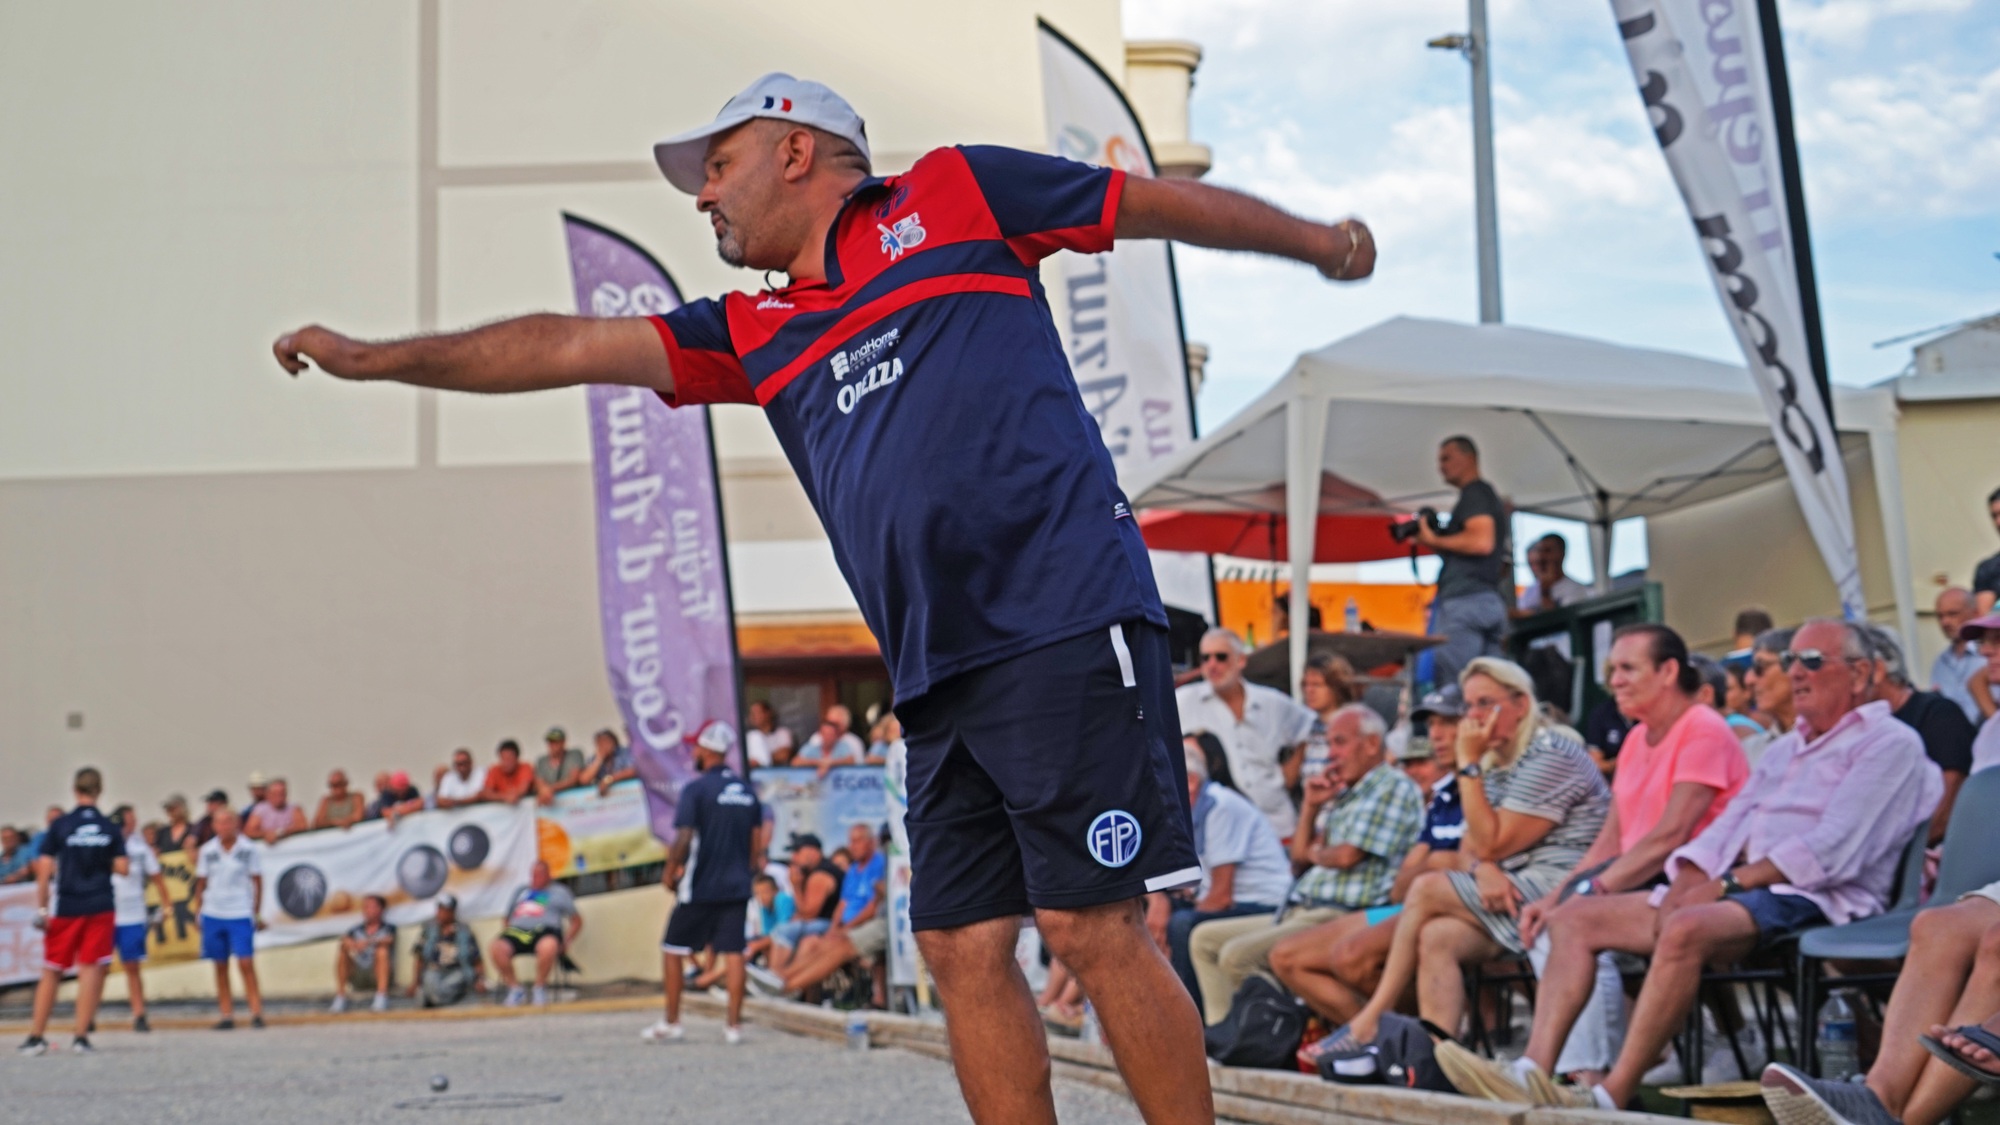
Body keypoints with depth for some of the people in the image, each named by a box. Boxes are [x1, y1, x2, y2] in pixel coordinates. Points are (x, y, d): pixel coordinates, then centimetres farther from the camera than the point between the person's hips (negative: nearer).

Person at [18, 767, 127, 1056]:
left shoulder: (60, 825, -3)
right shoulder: (111, 828, 0)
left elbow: (44, 867, -6)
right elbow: (121, 867, -4)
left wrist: (41, 908, -2)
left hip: (66, 908, 0)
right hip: (100, 907, 0)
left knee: (51, 972, 9)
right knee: (92, 970, 1)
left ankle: (36, 1036, 10)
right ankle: (81, 1036, -3)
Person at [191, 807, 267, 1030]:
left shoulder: (250, 849, -1)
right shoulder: (207, 851, 6)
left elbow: (257, 882, 3)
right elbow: (201, 883, 12)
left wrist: (257, 913, 2)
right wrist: (197, 912, 8)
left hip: (241, 914, -3)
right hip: (213, 914, 3)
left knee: (246, 963, -10)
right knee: (220, 966, 5)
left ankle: (256, 1011, -6)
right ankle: (226, 1014, 9)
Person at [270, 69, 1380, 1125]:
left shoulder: (954, 192, 8)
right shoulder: (755, 335, 22)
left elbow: (1163, 202, 16)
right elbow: (574, 346, 22)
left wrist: (1316, 242, 27)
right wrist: (371, 357, 21)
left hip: (1065, 631, -6)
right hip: (938, 684, 6)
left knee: (1092, 930, -10)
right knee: (963, 948, 1)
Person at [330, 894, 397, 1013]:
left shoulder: (388, 929, 3)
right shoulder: (356, 930, 11)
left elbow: (388, 940, -20)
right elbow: (344, 939, -10)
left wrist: (368, 942, -39)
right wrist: (349, 943, -35)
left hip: (379, 975, -3)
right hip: (357, 978, 3)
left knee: (383, 949, -28)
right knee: (341, 950, -17)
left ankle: (381, 998, -38)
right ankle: (340, 999, -22)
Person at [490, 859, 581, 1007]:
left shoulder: (559, 892, 20)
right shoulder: (519, 891, 30)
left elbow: (576, 920, 17)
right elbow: (506, 916, 28)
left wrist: (565, 942, 2)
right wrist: (505, 932, 7)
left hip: (544, 930, -3)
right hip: (517, 931, 3)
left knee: (549, 946, -42)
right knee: (497, 948, -32)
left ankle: (540, 988, -16)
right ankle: (515, 988, -13)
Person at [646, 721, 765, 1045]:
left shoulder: (696, 789, -11)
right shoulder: (747, 791, 8)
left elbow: (683, 839, -16)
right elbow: (758, 841, 12)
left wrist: (670, 871, -2)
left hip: (700, 886, -5)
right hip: (737, 885, 5)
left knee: (673, 950, 7)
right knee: (733, 953, 5)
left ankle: (671, 1023, 9)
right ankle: (734, 1025, 4)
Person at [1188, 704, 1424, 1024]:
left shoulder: (1392, 787, -7)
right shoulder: (1342, 794, 21)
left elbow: (1347, 856, -17)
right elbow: (1299, 858, 21)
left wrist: (1315, 853, 5)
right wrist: (1311, 807, 7)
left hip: (1341, 916, -10)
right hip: (1299, 913, 10)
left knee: (1237, 955, -26)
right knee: (1204, 938, 8)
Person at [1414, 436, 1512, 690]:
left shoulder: (1474, 493, -3)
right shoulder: (1489, 496, 26)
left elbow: (1482, 541, -18)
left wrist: (1434, 540, -7)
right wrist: (1439, 545, 19)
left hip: (1465, 599, -10)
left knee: (1450, 688, -14)